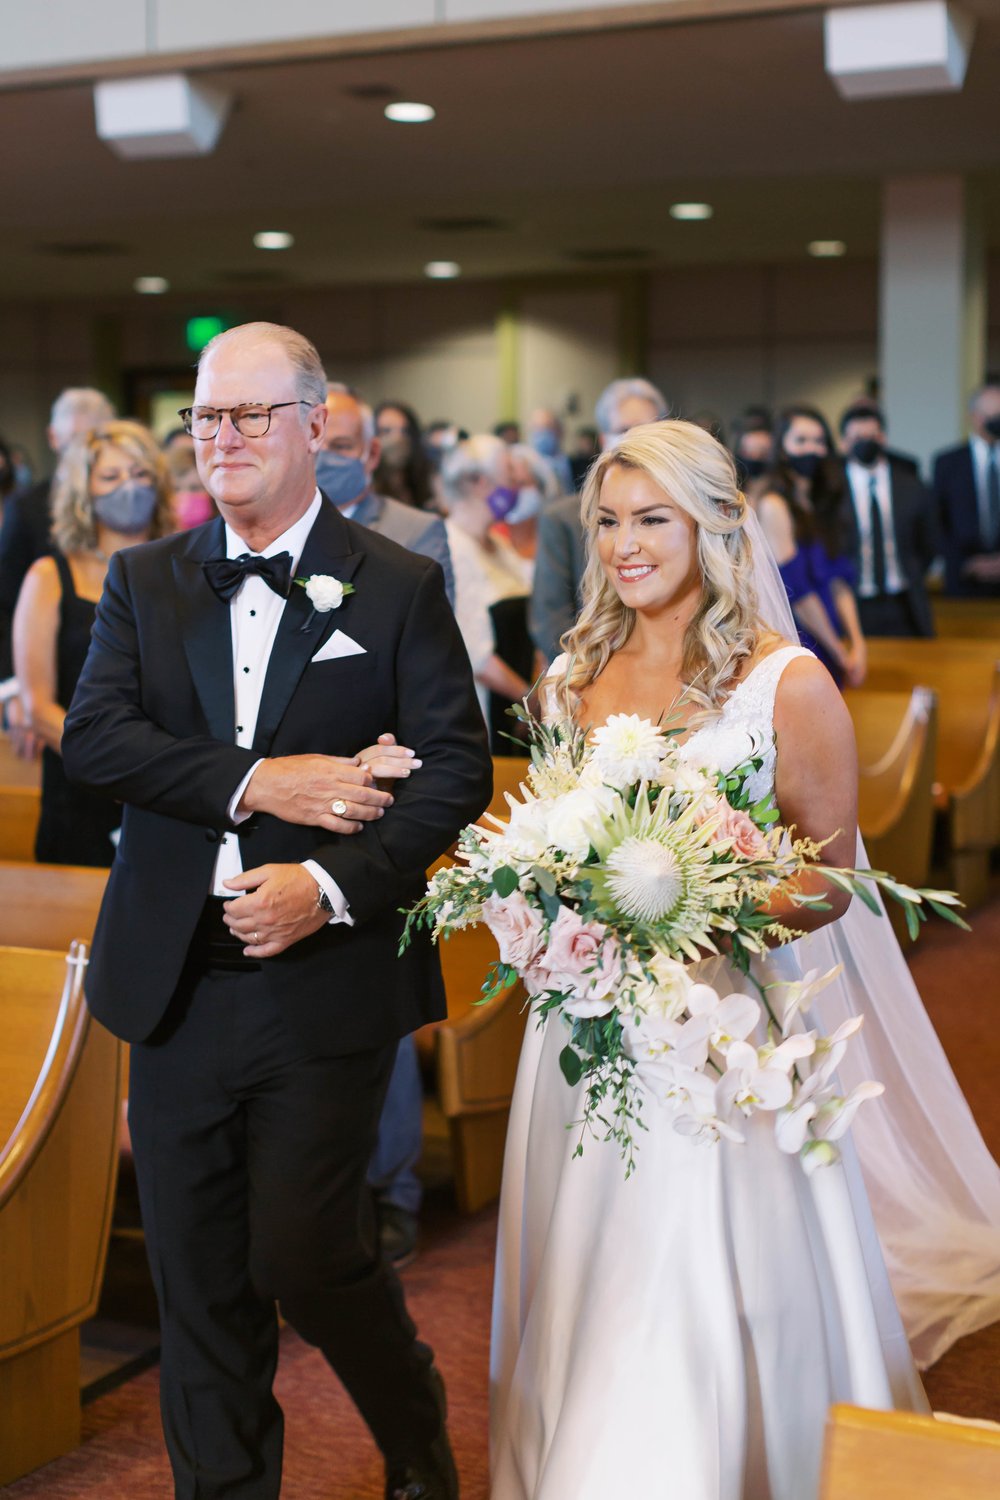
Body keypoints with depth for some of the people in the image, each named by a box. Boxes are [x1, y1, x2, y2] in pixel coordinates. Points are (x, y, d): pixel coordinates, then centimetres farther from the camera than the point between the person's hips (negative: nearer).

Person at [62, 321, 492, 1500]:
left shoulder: (397, 587, 1)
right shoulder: (142, 582, 8)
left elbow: (457, 768, -6)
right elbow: (92, 736, -5)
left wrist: (333, 885, -18)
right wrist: (254, 783, -17)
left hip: (325, 981, -3)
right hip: (179, 981, 3)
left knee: (304, 1255, -1)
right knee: (196, 1278, 10)